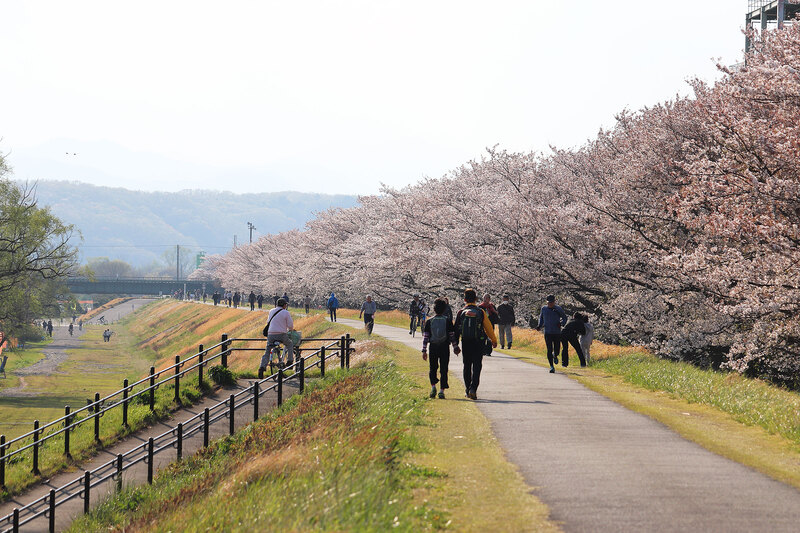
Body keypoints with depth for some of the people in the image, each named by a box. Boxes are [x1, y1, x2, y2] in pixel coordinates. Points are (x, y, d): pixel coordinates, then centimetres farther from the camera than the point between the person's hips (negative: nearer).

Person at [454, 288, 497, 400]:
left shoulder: (461, 313, 1)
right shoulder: (481, 312, -3)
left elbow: (456, 330, 2)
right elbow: (488, 328, 3)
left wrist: (455, 345, 9)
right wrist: (494, 340, 16)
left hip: (465, 343, 2)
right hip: (478, 343, -2)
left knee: (467, 366, 14)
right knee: (477, 366, -3)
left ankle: (468, 390, 19)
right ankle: (473, 388, -19)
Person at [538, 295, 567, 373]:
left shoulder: (558, 309, -1)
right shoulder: (544, 309, 4)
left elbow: (565, 318, 9)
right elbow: (541, 317, 21)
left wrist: (561, 323, -12)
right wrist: (540, 325, 3)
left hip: (557, 333, 0)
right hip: (547, 333, 0)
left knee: (557, 349, 4)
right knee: (549, 350, -8)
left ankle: (555, 356, 42)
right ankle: (552, 366, -3)